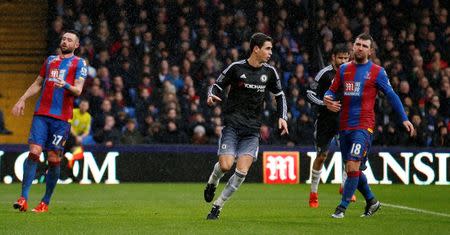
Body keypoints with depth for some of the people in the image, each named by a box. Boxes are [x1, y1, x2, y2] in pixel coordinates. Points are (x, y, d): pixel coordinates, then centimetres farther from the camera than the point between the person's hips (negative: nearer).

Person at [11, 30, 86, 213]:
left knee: (54, 159, -3)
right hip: (41, 114, 3)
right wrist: (22, 99, 16)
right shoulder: (50, 60, 21)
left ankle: (45, 202, 8)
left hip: (62, 117, -3)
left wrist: (65, 85, -25)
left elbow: (78, 90, -5)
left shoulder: (79, 63, 7)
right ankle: (24, 198, -13)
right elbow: (37, 84, 28)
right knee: (34, 152, -11)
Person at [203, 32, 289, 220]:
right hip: (232, 124, -3)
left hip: (252, 130, 3)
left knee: (242, 171, -12)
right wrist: (211, 96, -18)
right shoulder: (236, 68, -5)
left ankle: (217, 206, 3)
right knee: (225, 165, -17)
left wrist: (282, 117, 8)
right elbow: (217, 85, 5)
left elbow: (280, 95, 21)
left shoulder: (269, 72, 6)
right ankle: (212, 183, 20)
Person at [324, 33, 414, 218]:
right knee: (352, 169, 10)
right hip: (344, 126, 5)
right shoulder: (344, 69, 12)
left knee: (353, 166, -17)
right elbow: (332, 90, 17)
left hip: (363, 126, -5)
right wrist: (327, 99, -7)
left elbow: (391, 95, 4)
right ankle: (371, 201, 28)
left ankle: (342, 207, -11)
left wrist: (404, 119, -1)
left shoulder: (377, 72, 0)